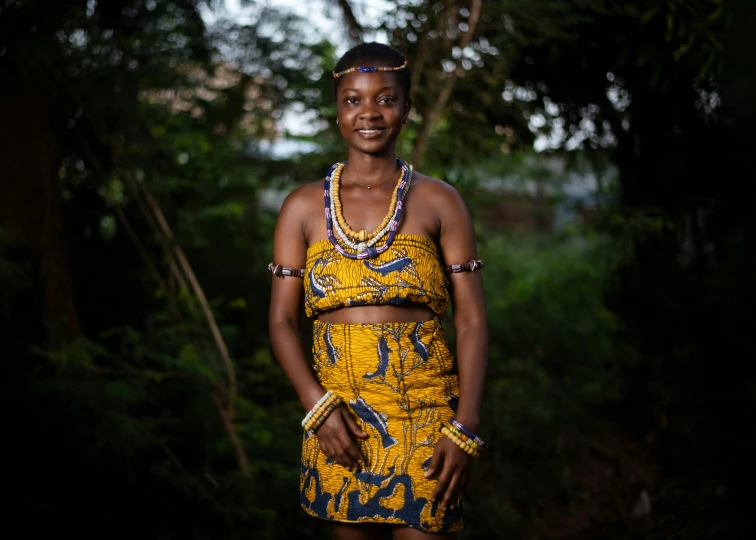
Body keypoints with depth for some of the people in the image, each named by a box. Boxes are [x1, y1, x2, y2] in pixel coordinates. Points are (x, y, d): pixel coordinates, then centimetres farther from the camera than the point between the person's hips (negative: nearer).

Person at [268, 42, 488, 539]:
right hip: (337, 421, 2)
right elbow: (282, 320, 5)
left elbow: (472, 322, -2)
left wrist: (466, 428, -12)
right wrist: (318, 405, -11)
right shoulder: (304, 206, 5)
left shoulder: (439, 201, 1)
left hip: (426, 416, -1)